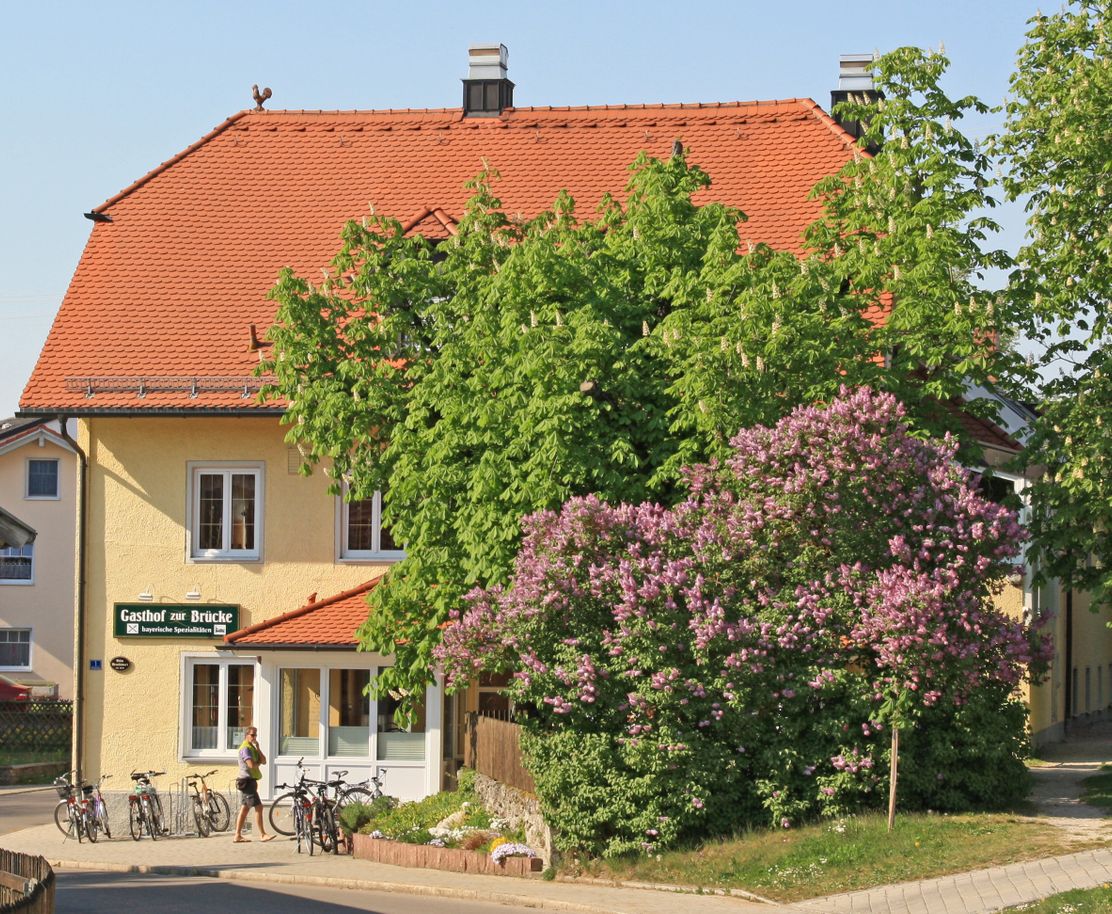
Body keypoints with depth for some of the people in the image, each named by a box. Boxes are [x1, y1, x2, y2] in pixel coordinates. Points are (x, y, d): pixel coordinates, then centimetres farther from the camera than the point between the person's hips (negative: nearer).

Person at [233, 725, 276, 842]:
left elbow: (264, 761, 11)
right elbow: (251, 765, -25)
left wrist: (258, 748, -1)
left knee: (244, 809, 9)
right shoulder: (245, 748, -13)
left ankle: (238, 836, 10)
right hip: (247, 781, -10)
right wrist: (258, 763, -3)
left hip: (250, 781, 10)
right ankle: (262, 835, -12)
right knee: (258, 807, -11)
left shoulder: (252, 748, 20)